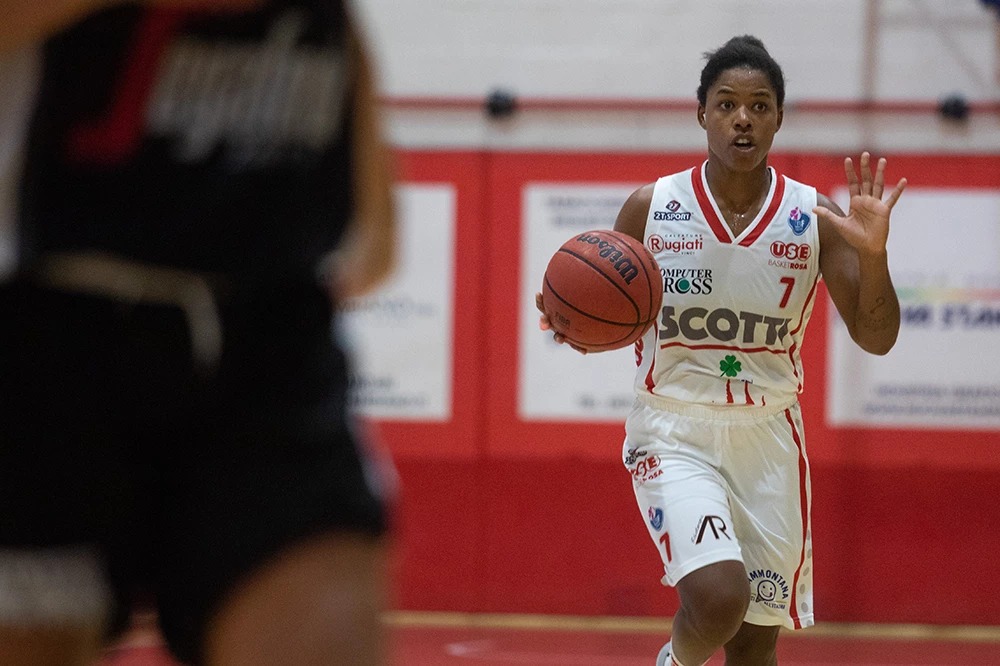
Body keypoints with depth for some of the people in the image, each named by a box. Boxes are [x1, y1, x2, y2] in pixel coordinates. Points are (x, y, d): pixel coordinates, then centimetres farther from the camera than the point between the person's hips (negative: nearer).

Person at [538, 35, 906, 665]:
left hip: (768, 436, 2)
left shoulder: (814, 218, -4)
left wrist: (873, 254, -22)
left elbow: (877, 338, -4)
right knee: (718, 598, -24)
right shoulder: (651, 208, -6)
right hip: (675, 431, -2)